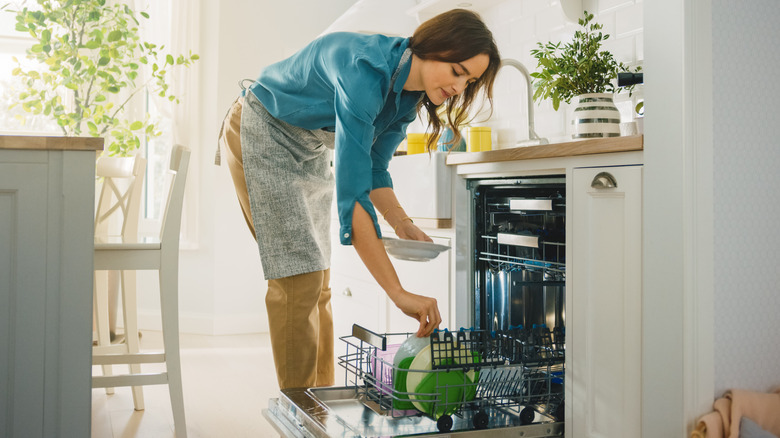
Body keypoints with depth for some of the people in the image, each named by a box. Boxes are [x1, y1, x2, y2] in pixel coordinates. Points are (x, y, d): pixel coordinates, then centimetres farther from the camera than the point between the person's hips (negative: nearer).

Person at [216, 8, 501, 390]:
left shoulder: (410, 93, -9)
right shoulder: (366, 69, -36)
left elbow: (372, 168, 3)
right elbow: (351, 191, -42)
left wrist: (402, 224, -14)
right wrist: (399, 293, -44)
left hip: (311, 150, 8)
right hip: (262, 133, -8)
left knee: (317, 282, 5)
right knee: (299, 279, -14)